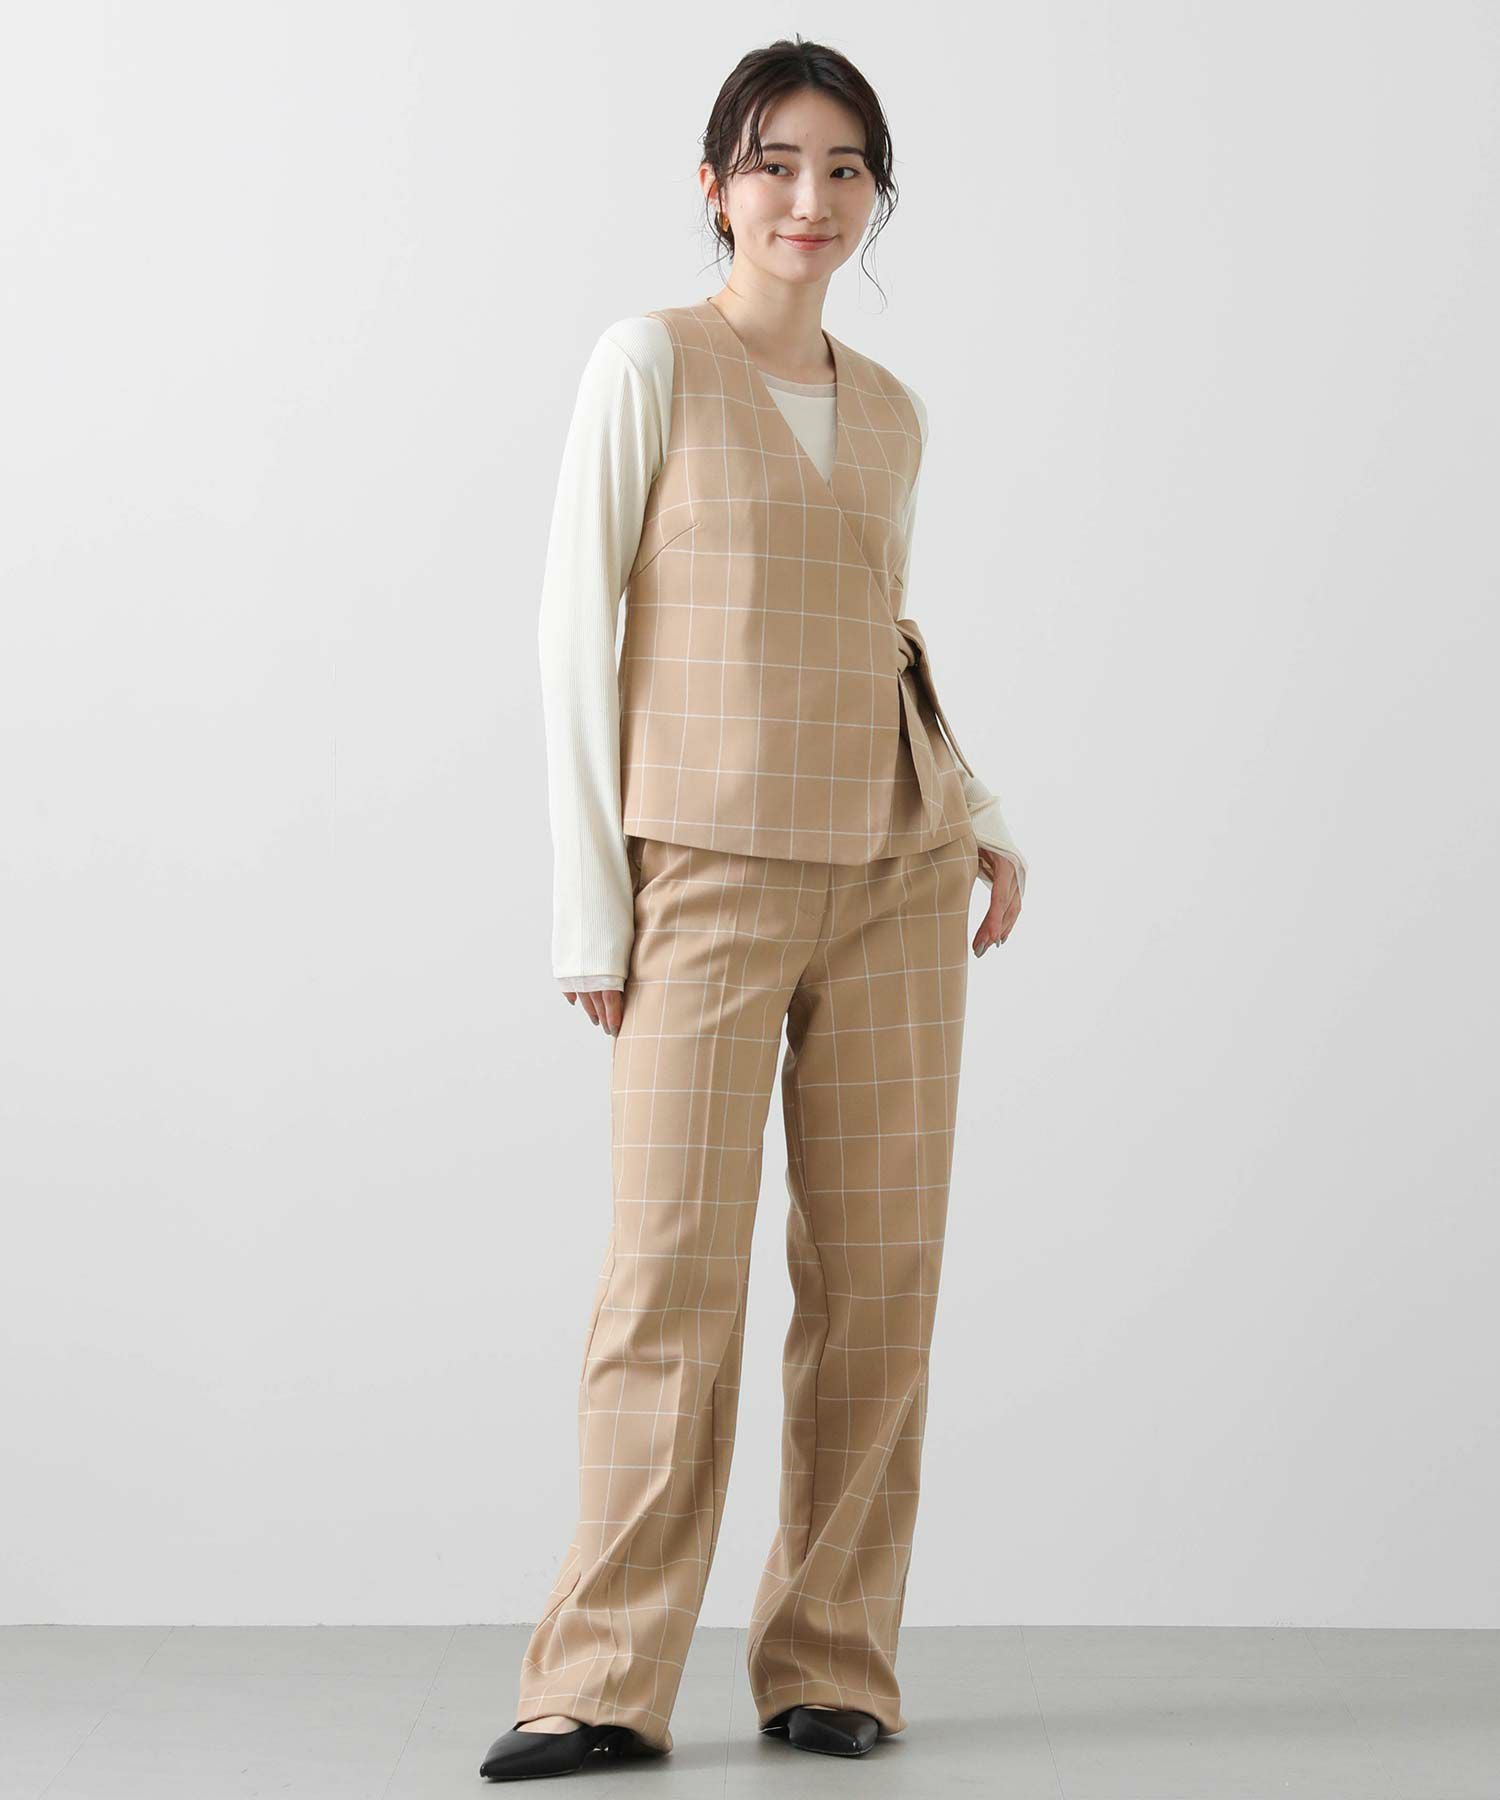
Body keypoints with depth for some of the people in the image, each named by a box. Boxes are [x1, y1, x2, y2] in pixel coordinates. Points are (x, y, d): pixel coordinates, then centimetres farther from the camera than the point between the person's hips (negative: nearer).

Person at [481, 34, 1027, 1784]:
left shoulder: (889, 411, 14)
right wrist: (590, 901, -9)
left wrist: (987, 825, 7)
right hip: (709, 871, -5)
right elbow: (574, 628, -4)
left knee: (877, 1268, 3)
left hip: (892, 875, 5)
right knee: (674, 1264, -8)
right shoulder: (651, 362, -1)